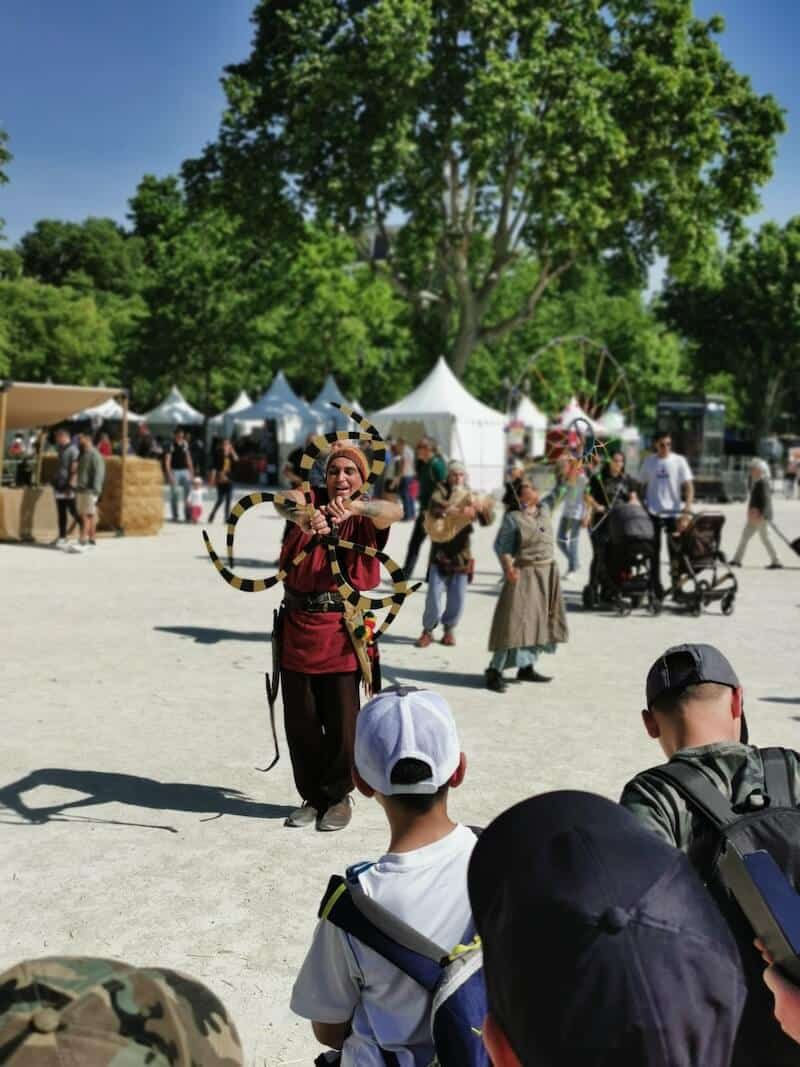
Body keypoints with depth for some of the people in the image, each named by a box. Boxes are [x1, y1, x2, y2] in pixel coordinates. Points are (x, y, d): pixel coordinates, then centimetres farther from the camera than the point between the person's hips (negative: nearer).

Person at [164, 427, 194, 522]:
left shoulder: (185, 444, 9)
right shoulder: (171, 446, -6)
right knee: (174, 494, 1)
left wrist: (191, 471, 13)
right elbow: (167, 461, -9)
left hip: (185, 471, 4)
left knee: (188, 493, -2)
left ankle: (188, 516, 1)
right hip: (174, 471, -4)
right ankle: (175, 516, 6)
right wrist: (169, 474, -17)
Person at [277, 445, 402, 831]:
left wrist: (354, 506, -43)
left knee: (341, 720, 1)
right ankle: (312, 796, 27)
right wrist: (302, 516, -43)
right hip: (297, 626, 2)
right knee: (299, 719, 9)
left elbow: (393, 511, -22)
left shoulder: (366, 518, 2)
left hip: (342, 629, -2)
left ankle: (339, 796, 22)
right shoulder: (310, 500, 5)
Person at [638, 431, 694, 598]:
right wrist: (642, 505, 1)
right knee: (654, 550, 3)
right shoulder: (649, 462, 6)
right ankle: (656, 585, 10)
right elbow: (642, 485, 12)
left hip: (674, 512, -1)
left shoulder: (679, 461, 0)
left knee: (675, 549, 1)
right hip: (653, 512, 1)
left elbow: (688, 484, -6)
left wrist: (688, 504, -20)